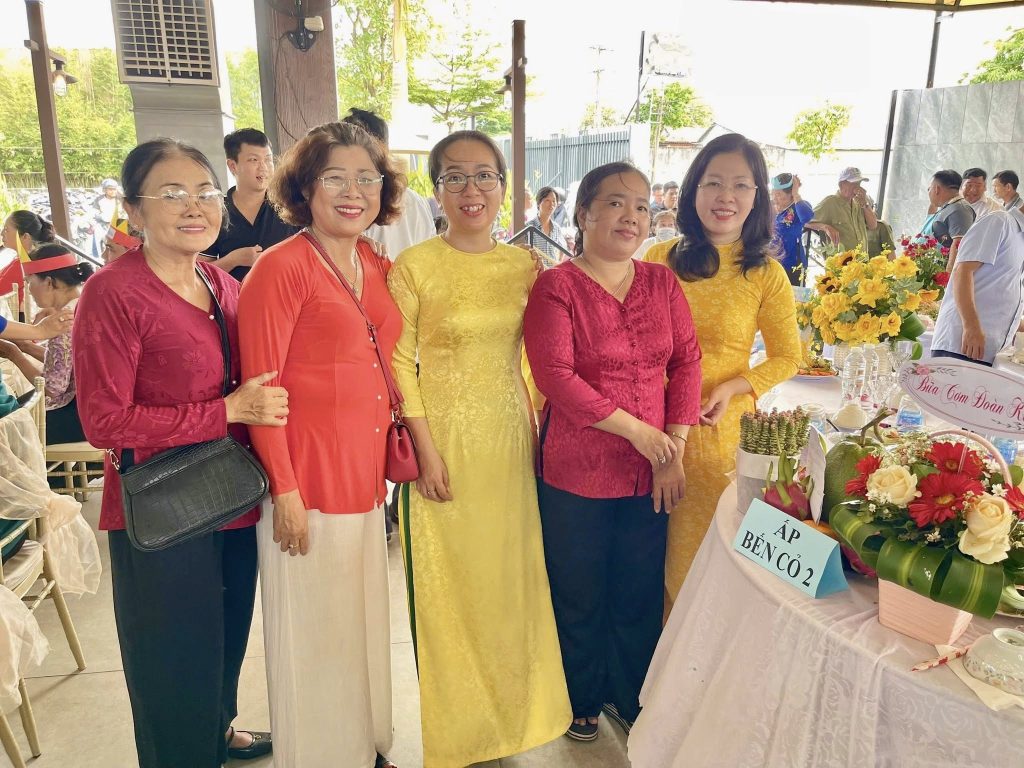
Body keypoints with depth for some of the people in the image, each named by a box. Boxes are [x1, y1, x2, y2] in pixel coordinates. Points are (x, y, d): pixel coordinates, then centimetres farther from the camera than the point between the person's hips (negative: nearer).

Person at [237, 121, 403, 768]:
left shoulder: (377, 267, 8)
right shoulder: (282, 268, -12)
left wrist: (388, 459, 12)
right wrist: (285, 491, -16)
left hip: (366, 473, 7)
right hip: (309, 477, -7)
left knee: (365, 619, 20)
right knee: (315, 631, 10)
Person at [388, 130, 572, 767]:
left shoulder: (525, 266, 5)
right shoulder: (413, 267, -8)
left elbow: (533, 356, 11)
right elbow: (400, 362, -8)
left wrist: (536, 428, 6)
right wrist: (426, 449, -12)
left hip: (510, 438, 4)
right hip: (446, 439, -4)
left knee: (513, 578, 14)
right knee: (450, 581, 8)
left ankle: (514, 711, 38)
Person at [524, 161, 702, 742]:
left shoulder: (662, 282, 7)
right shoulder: (557, 286, -8)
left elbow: (687, 361, 4)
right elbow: (555, 375, -16)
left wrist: (675, 448, -5)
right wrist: (636, 430, -17)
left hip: (650, 472, 4)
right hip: (576, 471, -4)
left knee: (642, 592, 16)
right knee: (580, 595, 13)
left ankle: (630, 697, 40)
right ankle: (583, 700, 38)